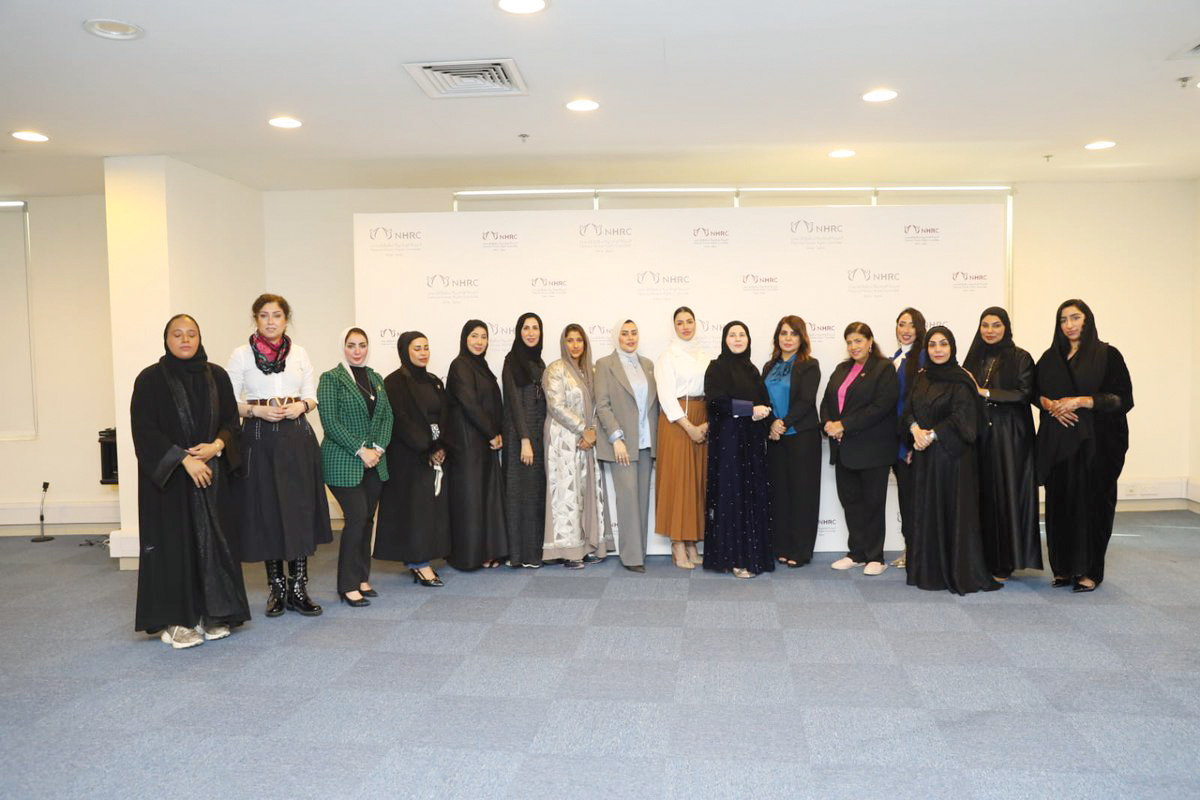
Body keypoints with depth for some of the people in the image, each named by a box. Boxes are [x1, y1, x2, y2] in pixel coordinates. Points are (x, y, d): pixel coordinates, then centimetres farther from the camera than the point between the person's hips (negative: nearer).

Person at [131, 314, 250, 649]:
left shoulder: (216, 376, 7)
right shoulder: (150, 380, -3)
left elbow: (231, 419, 8)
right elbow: (144, 430, -8)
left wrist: (217, 446, -11)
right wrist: (184, 459, -16)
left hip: (212, 474, 3)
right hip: (168, 477, -3)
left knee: (213, 541, 4)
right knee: (174, 543, 0)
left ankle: (212, 615, 13)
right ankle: (176, 621, 8)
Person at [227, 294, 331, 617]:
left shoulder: (299, 353, 9)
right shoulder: (241, 355, 2)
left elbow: (311, 395, 11)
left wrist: (301, 406, -10)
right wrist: (257, 410, -15)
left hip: (297, 438, 2)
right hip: (259, 439, -2)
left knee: (300, 510, 1)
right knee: (266, 512, 2)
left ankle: (298, 587, 10)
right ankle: (277, 587, 17)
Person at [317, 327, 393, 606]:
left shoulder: (376, 378, 13)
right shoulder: (331, 378, -5)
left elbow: (387, 416, 11)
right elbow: (329, 420, -12)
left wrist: (378, 447, -5)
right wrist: (360, 450, -15)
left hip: (374, 462, 6)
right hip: (344, 463, -6)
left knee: (368, 519, 7)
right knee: (356, 518, -9)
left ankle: (362, 578, 18)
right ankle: (348, 585, 3)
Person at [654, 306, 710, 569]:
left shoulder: (703, 356, 14)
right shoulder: (668, 356, -1)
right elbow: (666, 395, -8)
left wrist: (708, 423, -6)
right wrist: (689, 426, -13)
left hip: (702, 421, 5)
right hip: (676, 421, -5)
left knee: (698, 479, 6)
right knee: (677, 479, -4)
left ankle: (692, 542, 14)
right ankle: (677, 545, 2)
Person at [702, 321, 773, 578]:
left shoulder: (751, 370, 17)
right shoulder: (717, 367, -2)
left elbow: (764, 401, 20)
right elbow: (716, 401, -15)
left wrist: (764, 411, -3)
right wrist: (751, 409, -15)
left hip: (752, 441, 6)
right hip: (728, 439, -6)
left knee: (754, 495, 5)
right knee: (732, 494, -4)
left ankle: (752, 554, 13)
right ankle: (734, 557, 3)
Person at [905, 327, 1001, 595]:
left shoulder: (961, 380, -6)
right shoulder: (922, 378, 12)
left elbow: (962, 417, -12)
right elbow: (909, 409, 8)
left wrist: (932, 434, -16)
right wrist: (916, 429, -11)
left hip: (952, 452, -6)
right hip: (924, 454, 6)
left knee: (954, 510, -3)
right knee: (926, 510, 7)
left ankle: (960, 572, 5)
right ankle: (929, 570, 15)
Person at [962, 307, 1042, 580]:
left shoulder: (1020, 358, 0)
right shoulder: (974, 359, 13)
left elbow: (1024, 394, -10)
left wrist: (985, 392, -11)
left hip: (1009, 437, -4)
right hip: (978, 434, 4)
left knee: (1006, 494, -3)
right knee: (981, 495, 2)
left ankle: (1002, 564, 4)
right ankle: (980, 560, 8)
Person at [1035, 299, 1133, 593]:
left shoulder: (1107, 355, -1)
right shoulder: (1050, 357, 12)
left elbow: (1123, 400, -6)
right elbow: (1035, 392, 14)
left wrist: (1080, 401, -15)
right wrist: (1051, 405, -7)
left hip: (1094, 442, -3)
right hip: (1057, 442, 4)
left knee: (1090, 501, -2)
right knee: (1059, 502, 3)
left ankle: (1089, 570, 8)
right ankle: (1063, 567, 12)